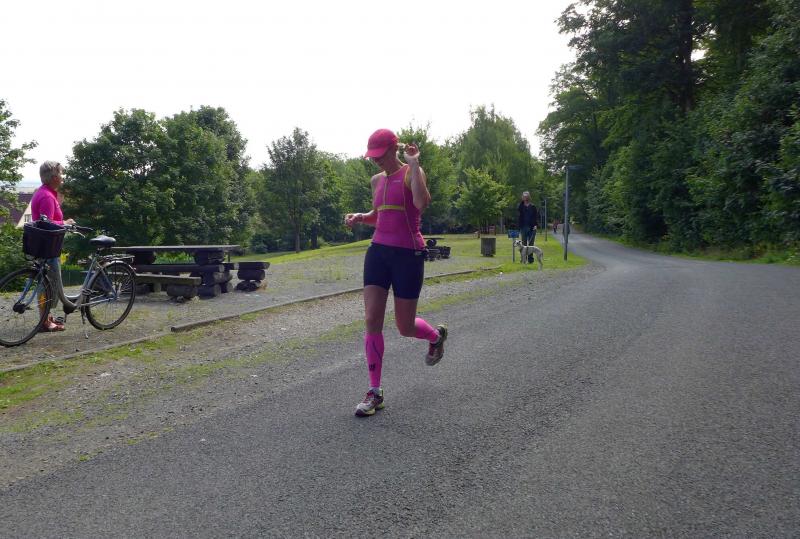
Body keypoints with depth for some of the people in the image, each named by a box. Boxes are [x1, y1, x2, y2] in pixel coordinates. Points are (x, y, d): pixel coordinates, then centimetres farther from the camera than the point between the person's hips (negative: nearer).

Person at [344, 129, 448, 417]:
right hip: (378, 251, 6)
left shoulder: (412, 172, -7)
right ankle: (375, 392, 3)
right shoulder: (377, 180, 13)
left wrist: (413, 164, -22)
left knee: (405, 327, 5)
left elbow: (422, 203, -29)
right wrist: (359, 217, 7)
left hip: (408, 255, -5)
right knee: (372, 321, -6)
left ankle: (436, 335, 42)